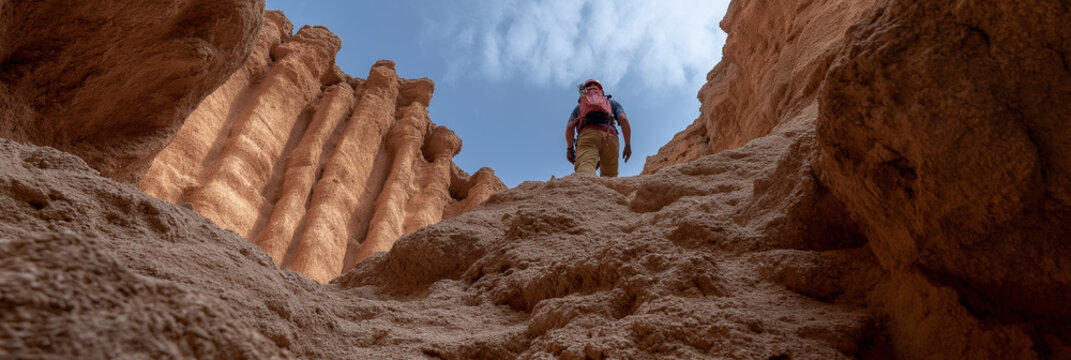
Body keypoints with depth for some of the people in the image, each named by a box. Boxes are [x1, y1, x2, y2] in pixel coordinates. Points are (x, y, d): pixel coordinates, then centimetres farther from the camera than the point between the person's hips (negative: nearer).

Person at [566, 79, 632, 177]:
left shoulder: (579, 107, 34)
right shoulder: (612, 102, 34)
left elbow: (569, 127, 16)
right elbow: (623, 119, 14)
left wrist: (569, 148, 27)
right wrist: (628, 145, 13)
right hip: (610, 137, 1)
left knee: (585, 171, -28)